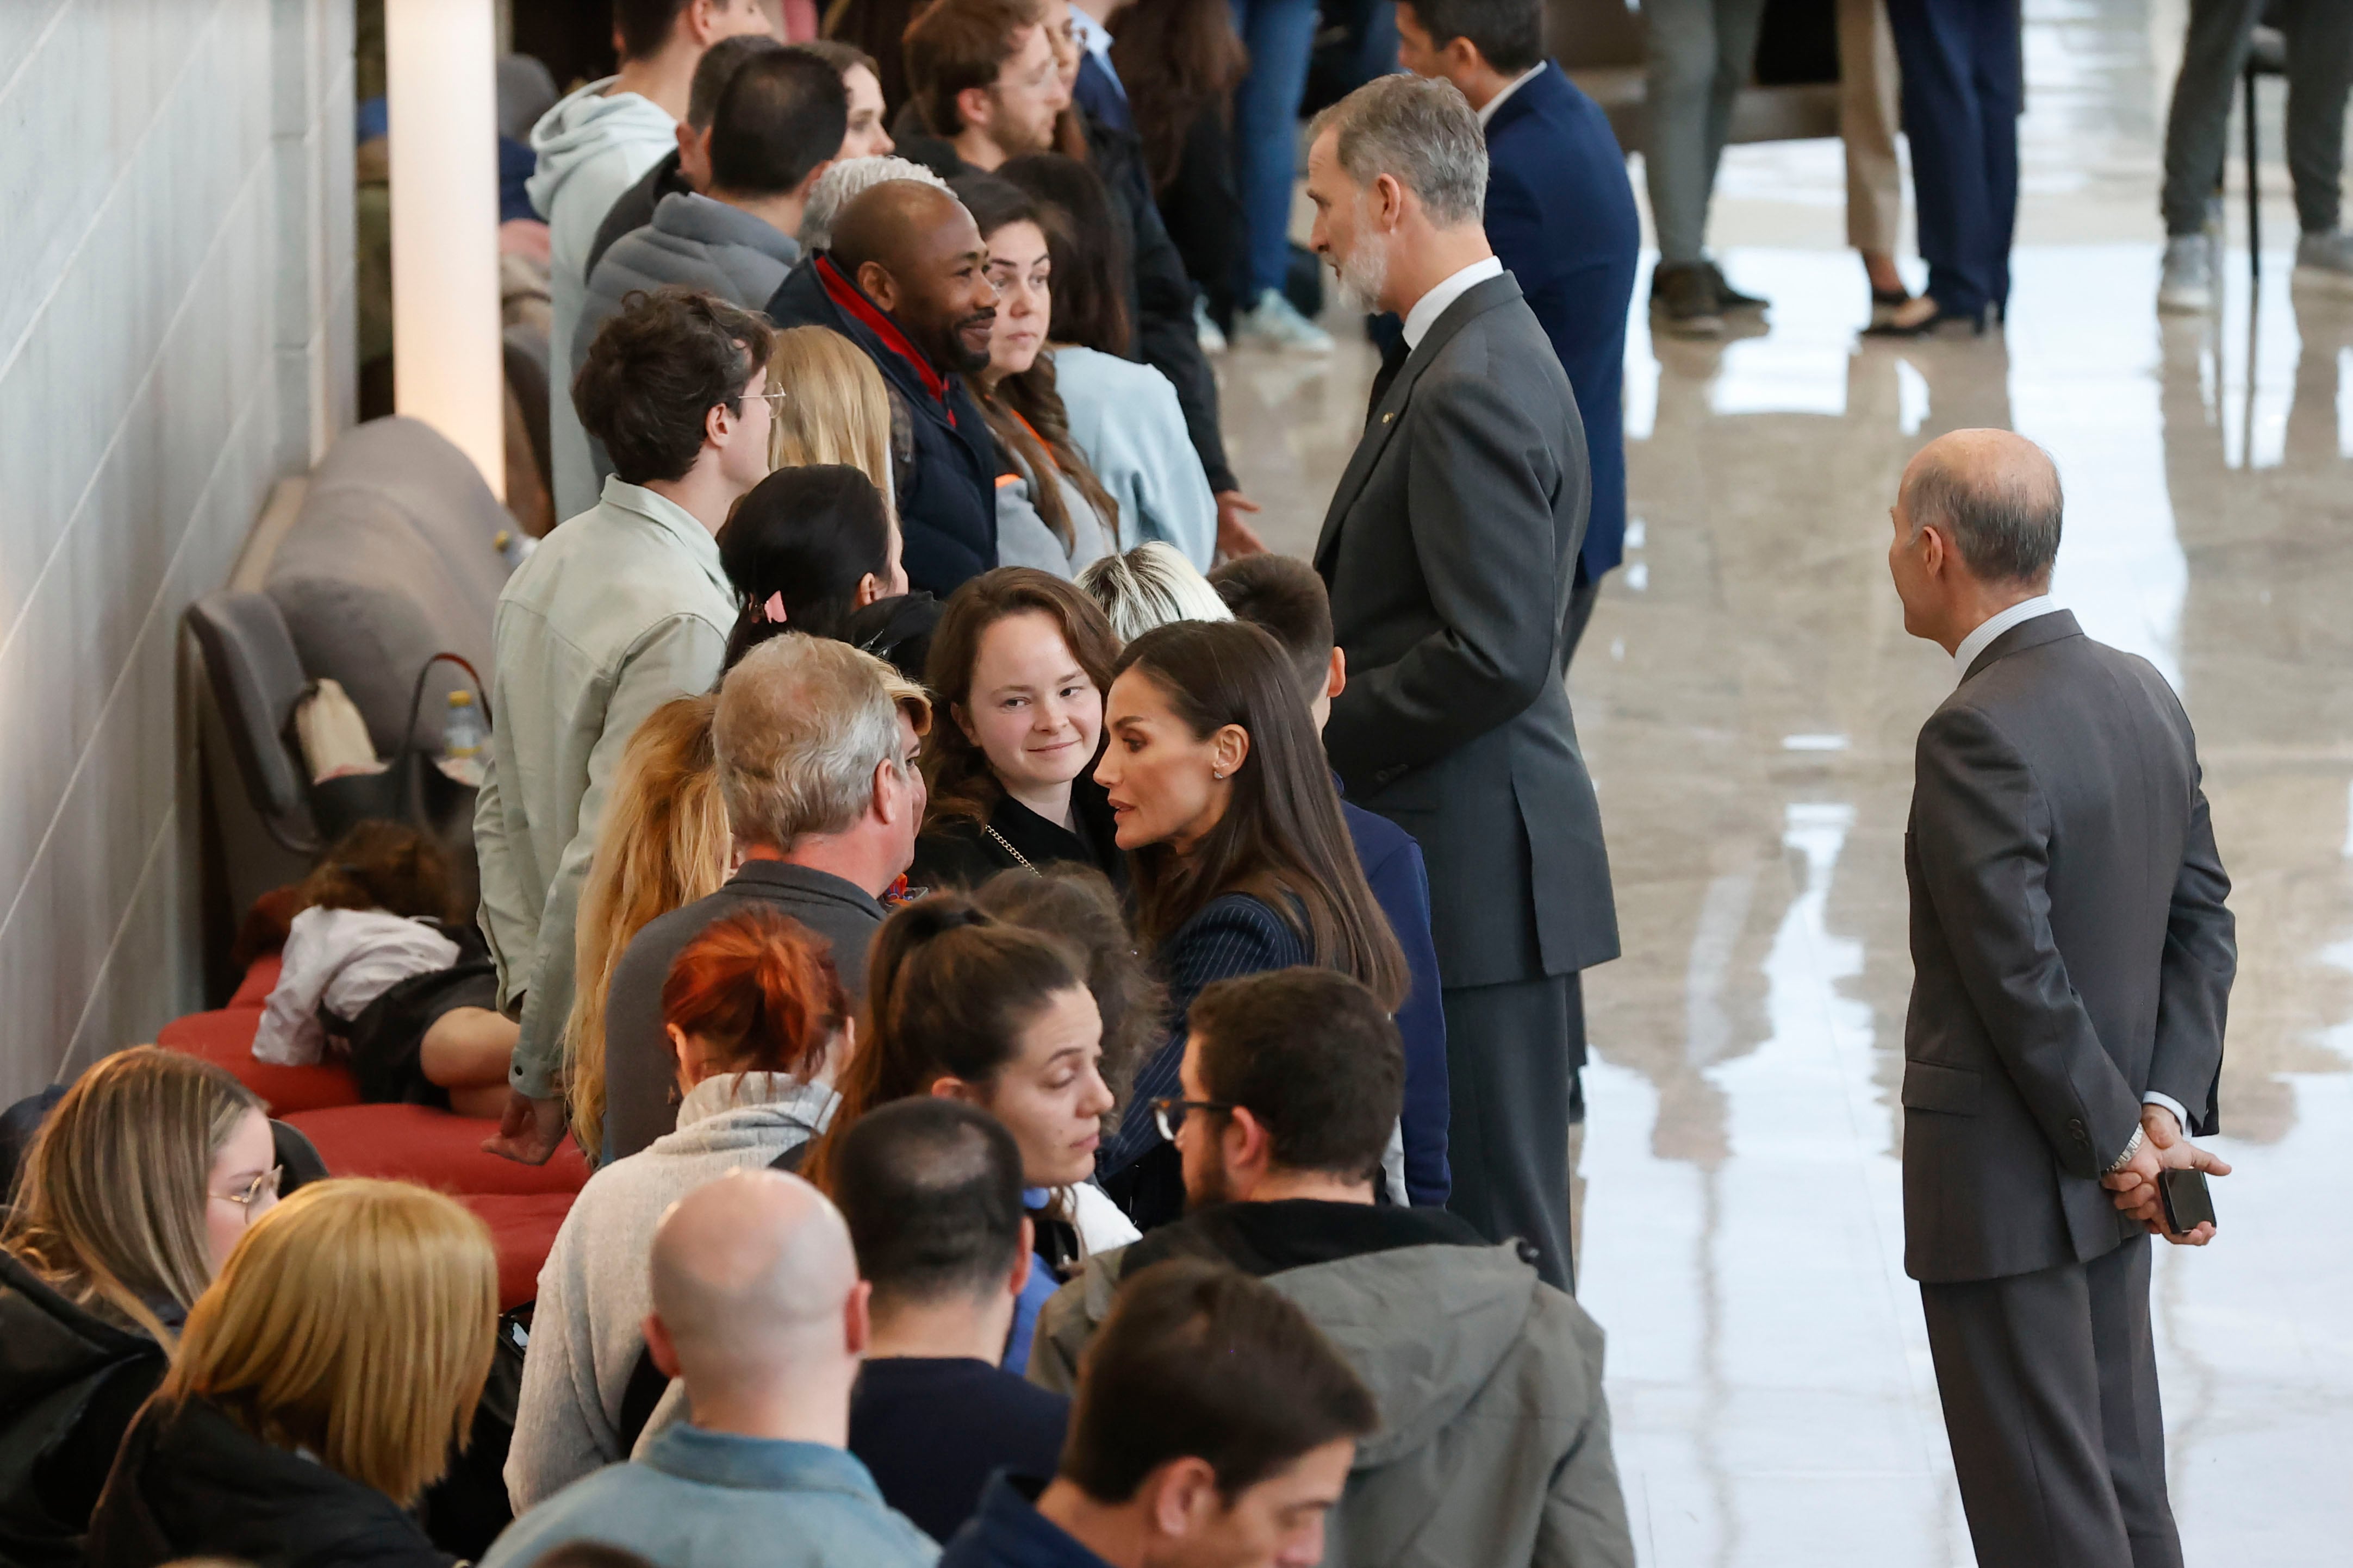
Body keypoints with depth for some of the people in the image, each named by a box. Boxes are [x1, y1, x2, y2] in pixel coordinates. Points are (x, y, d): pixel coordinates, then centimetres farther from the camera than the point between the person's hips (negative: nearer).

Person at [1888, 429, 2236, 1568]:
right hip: (2104, 1187, 8)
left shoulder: (1977, 734, -22)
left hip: (2005, 1192, -8)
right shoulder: (2145, 696, 5)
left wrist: (2122, 1141, -12)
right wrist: (2166, 1114, -2)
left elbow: (2020, 973, -22)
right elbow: (2205, 927, 6)